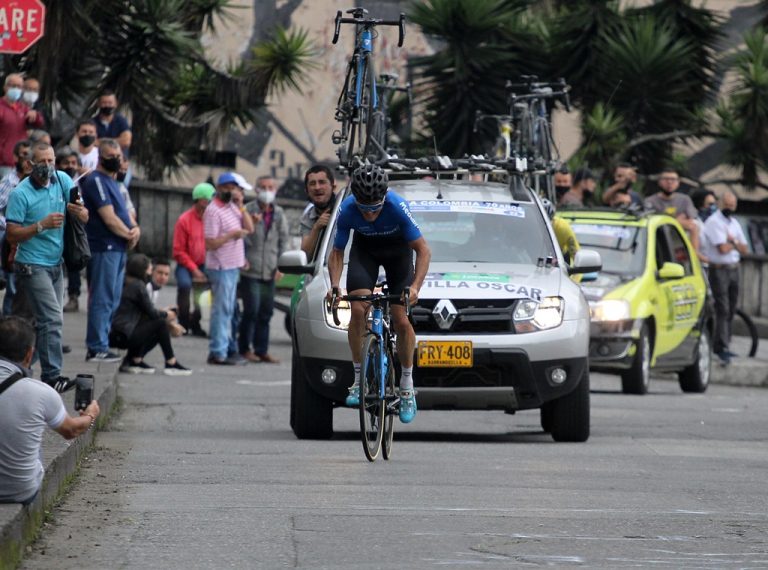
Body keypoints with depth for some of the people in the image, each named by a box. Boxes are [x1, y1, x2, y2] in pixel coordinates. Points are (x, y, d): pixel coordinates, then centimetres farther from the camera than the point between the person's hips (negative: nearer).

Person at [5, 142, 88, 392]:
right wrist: (42, 225, -25)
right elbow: (12, 234, -14)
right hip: (33, 266, -6)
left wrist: (78, 211, -15)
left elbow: (85, 217, 9)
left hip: (56, 264, 6)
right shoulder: (21, 193, -11)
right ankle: (52, 376, -15)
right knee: (53, 319, -15)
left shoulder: (62, 180, 5)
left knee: (47, 321, 9)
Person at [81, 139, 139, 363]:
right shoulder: (96, 181, -12)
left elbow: (123, 212, 20)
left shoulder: (111, 182, 19)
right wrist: (129, 235, -5)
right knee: (102, 300, -9)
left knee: (111, 301, 13)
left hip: (118, 249, 10)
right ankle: (97, 349, -8)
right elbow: (109, 218, -17)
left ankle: (100, 345, 18)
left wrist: (135, 228, -1)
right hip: (104, 249, -10)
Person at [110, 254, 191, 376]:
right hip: (123, 336, -9)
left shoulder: (127, 283, 14)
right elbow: (151, 313, -8)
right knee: (160, 324, -7)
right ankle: (171, 364, -1)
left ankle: (134, 361, 11)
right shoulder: (138, 285, -13)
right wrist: (166, 315, 11)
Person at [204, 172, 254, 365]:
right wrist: (232, 234, -14)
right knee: (221, 309, -8)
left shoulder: (233, 208, 13)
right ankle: (217, 353, -6)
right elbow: (210, 243, -19)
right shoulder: (213, 211, -14)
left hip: (233, 267, 9)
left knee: (228, 311, 13)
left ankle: (225, 348, 19)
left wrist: (241, 206, -2)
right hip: (221, 267, -9)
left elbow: (249, 228, 6)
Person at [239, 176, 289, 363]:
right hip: (251, 270, -5)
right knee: (251, 310, -6)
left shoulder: (279, 214, 10)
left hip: (269, 271, 5)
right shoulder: (248, 211, -4)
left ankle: (261, 350, 14)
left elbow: (283, 240, 13)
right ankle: (244, 349, 5)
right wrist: (242, 258, -12)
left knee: (266, 311, 7)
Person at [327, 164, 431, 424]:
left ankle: (407, 386, 6)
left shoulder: (397, 207, -35)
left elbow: (423, 250, -27)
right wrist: (335, 286, -32)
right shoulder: (347, 210, -29)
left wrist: (415, 287, -40)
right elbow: (337, 252, -15)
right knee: (358, 310, -20)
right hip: (365, 249, 1)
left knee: (401, 319, -9)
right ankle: (359, 379, -10)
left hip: (397, 248, -1)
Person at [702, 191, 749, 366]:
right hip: (719, 270, -7)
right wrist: (735, 243, 1)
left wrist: (732, 241, -6)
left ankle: (721, 346, 13)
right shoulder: (714, 222, -9)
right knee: (722, 310, -13)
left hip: (733, 270, 7)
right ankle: (722, 348, -16)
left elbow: (744, 249, 13)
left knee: (730, 310, 7)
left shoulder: (734, 223, 16)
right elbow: (722, 248, -19)